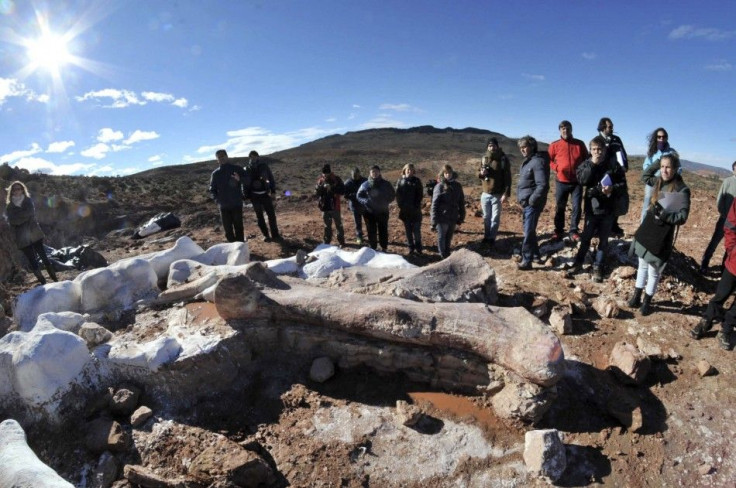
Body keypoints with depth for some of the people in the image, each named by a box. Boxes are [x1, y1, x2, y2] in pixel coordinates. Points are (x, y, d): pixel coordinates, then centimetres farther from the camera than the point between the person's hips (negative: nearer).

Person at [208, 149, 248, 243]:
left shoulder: (237, 169, 2)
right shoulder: (215, 174, 10)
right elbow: (212, 189, 14)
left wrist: (240, 179, -23)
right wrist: (216, 199, -5)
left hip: (237, 204, -2)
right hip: (223, 206, 3)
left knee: (238, 227, 2)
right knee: (228, 229, 5)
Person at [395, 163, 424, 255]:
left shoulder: (417, 181, 2)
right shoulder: (400, 181, 5)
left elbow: (420, 194, -2)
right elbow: (398, 194, 3)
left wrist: (416, 206, -11)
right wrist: (401, 205, -6)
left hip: (415, 210, -1)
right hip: (405, 210, 2)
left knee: (417, 230, 0)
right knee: (408, 230, 8)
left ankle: (418, 248, 11)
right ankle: (411, 248, 17)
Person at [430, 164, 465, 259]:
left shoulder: (457, 186, 5)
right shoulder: (439, 186, -7)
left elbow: (461, 202, 10)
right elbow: (434, 204, -9)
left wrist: (461, 216, 8)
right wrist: (434, 220, -13)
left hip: (453, 218, 4)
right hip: (442, 218, -4)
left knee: (449, 238, 15)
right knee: (441, 238, 5)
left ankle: (447, 254, 30)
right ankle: (443, 257, 15)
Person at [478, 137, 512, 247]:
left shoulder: (503, 159, -7)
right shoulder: (484, 159, 6)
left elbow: (507, 177, -10)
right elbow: (479, 173, 17)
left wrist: (506, 193, -18)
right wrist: (481, 173, -8)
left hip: (497, 195, -4)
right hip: (485, 194, 4)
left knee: (495, 218, 2)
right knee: (486, 217, 14)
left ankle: (491, 238, 14)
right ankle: (486, 236, 28)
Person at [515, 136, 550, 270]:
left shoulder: (538, 161, -16)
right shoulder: (527, 161, 14)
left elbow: (543, 185, -24)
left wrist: (531, 200, -21)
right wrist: (523, 200, 15)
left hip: (532, 204, -10)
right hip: (526, 203, 10)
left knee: (528, 232, -6)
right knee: (529, 230, 18)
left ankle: (526, 261, 0)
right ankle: (535, 255, 32)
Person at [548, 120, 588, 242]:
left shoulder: (580, 144, 5)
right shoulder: (554, 145, 0)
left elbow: (586, 159, 14)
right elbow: (548, 160, 6)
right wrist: (556, 167, -11)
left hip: (577, 181, 1)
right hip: (561, 181, -1)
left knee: (577, 207, 2)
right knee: (559, 207, 6)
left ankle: (574, 231, 12)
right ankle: (559, 231, 16)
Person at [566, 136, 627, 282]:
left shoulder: (613, 165, -2)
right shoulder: (586, 164, -1)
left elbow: (623, 184, 0)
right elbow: (582, 180, -18)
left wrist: (613, 189, -19)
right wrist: (592, 164, -20)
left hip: (608, 208, 0)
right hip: (592, 207, 0)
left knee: (603, 240, 8)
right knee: (586, 237, 9)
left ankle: (598, 267, 19)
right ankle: (578, 262, 25)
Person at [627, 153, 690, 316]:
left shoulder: (682, 190, -14)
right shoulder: (658, 182, 2)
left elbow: (682, 217, -13)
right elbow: (644, 176, 23)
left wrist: (663, 214, -27)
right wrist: (658, 161, 9)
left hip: (662, 236, -5)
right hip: (646, 230, 6)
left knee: (654, 272, 8)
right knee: (643, 265, 18)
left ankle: (646, 301, 25)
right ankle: (636, 296, 31)